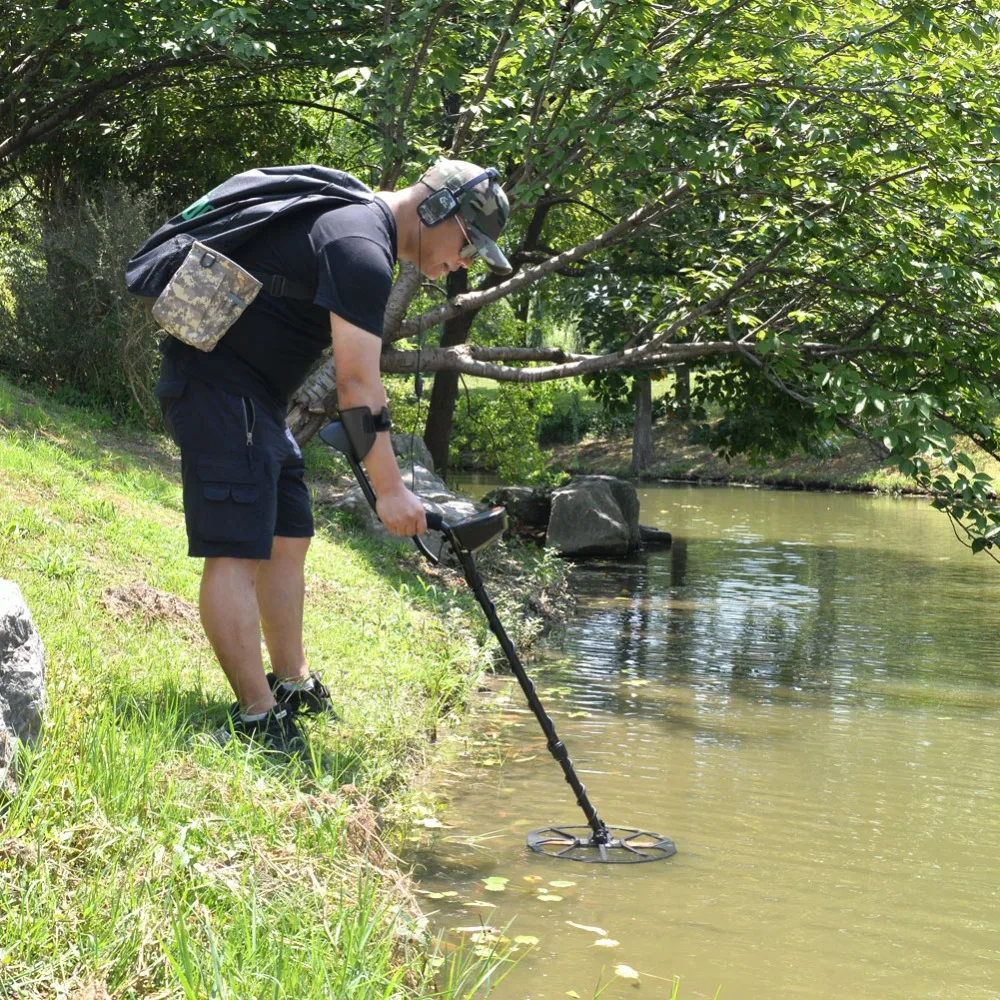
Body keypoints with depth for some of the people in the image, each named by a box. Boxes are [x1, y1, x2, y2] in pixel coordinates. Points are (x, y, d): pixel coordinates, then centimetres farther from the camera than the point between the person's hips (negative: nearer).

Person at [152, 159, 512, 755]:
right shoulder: (361, 247, -18)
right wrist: (390, 489, -18)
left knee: (288, 538, 15)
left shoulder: (356, 224, 15)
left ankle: (293, 686, 25)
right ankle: (258, 720, -10)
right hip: (218, 386, -11)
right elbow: (358, 383, -21)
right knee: (238, 550, -12)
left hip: (254, 396, 11)